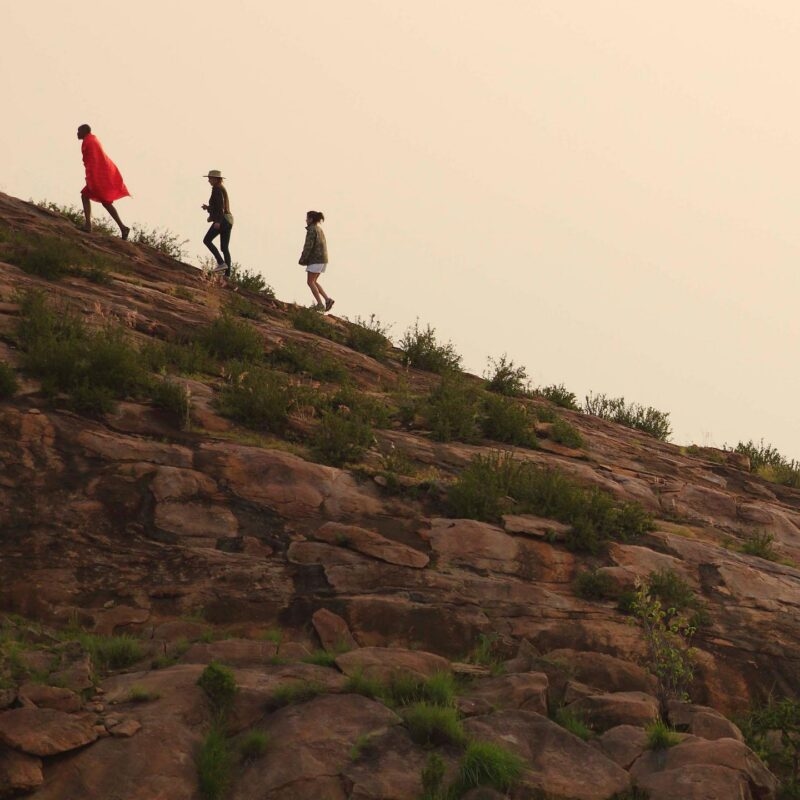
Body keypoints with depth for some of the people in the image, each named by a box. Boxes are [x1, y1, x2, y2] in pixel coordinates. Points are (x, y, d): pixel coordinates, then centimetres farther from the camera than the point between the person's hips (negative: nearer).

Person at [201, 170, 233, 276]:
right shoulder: (223, 189, 23)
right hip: (228, 220, 9)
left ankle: (221, 263, -15)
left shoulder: (217, 189, -7)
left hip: (221, 220, -9)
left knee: (207, 240, -4)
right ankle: (227, 273, -4)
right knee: (224, 248, 5)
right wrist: (208, 208, 22)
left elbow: (220, 205, -18)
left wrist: (218, 221, -25)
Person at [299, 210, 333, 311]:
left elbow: (308, 246, -18)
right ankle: (327, 299, 1)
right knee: (314, 282, 13)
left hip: (315, 259, -9)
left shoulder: (311, 230, -11)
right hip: (323, 259, 9)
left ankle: (320, 304, -7)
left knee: (310, 282, -3)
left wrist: (302, 259, -9)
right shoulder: (320, 230, 18)